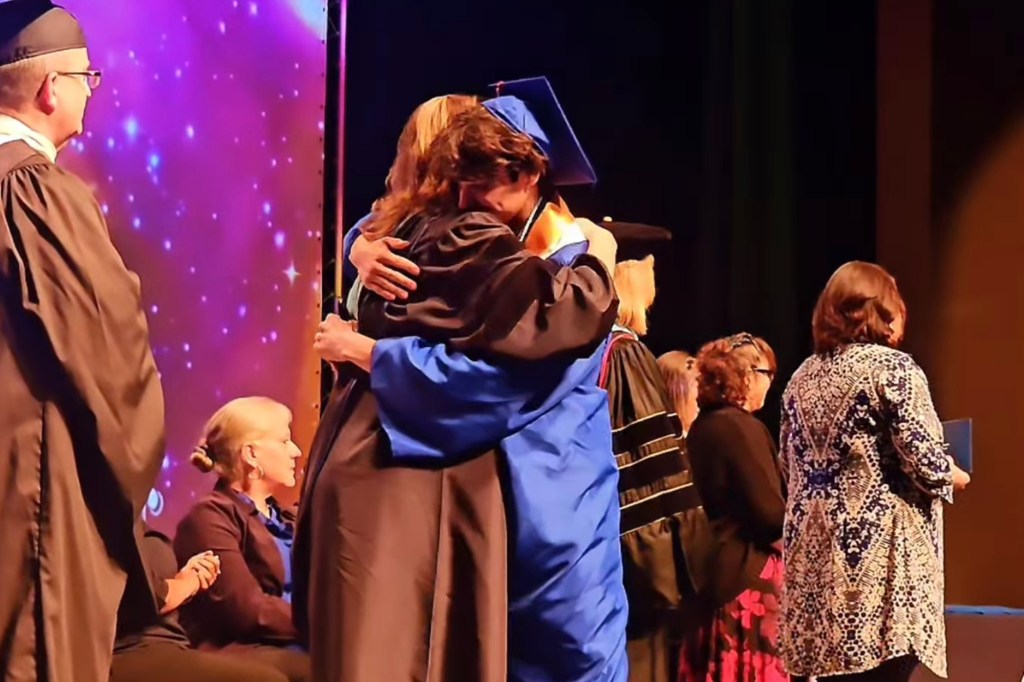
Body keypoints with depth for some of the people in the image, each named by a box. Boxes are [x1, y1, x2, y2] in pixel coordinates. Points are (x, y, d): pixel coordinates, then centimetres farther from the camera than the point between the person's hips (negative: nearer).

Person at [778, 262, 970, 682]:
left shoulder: (802, 377, 13)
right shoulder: (892, 367, -6)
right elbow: (924, 461, -13)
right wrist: (953, 477, 7)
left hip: (818, 560, 7)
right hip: (883, 560, -7)